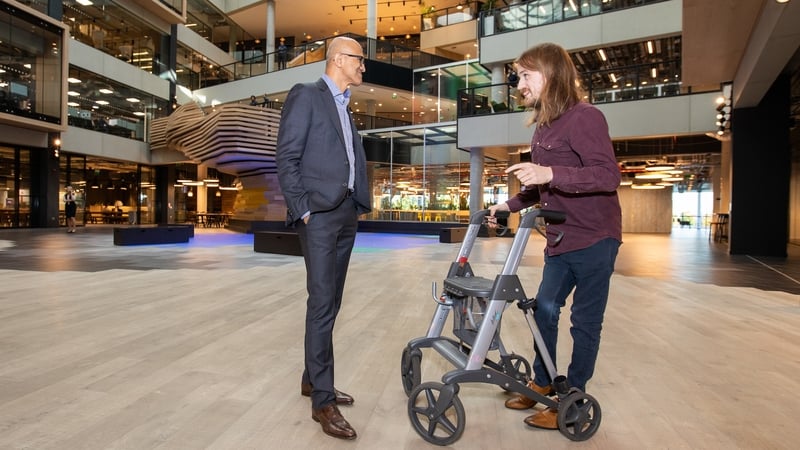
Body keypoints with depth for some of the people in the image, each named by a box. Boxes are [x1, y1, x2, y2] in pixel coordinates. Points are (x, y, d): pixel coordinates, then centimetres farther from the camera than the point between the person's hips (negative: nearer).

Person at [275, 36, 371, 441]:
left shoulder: (344, 108, 22)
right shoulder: (305, 95, -2)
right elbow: (286, 158, -10)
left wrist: (360, 205, 8)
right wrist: (301, 210, -14)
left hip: (347, 214, 8)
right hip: (320, 214, -8)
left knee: (331, 303, 11)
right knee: (322, 305, -7)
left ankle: (312, 380, 25)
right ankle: (323, 400, 2)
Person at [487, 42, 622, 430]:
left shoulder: (584, 117, -15)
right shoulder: (543, 126, 10)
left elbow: (609, 176, -25)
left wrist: (550, 174, -35)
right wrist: (511, 205, 11)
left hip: (594, 239, -8)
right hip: (560, 241, 8)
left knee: (585, 321, 4)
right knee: (545, 310, 14)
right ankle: (542, 382, 32)